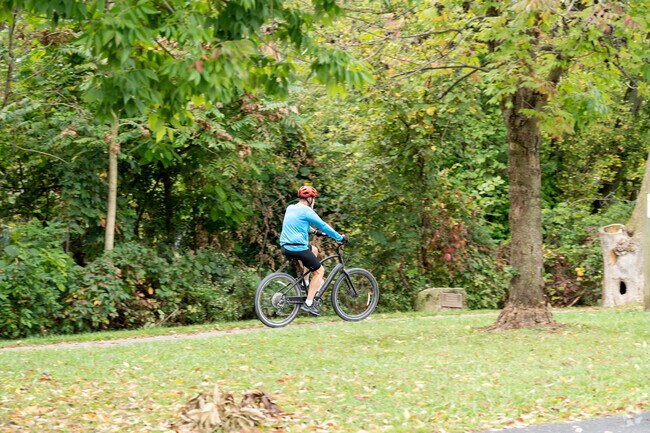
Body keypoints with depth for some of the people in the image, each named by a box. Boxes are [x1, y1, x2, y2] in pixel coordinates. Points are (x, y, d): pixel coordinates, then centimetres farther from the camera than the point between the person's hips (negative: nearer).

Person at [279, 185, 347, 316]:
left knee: (314, 250, 32)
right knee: (319, 271, 6)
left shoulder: (290, 208, 16)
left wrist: (315, 231, 38)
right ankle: (308, 303, -2)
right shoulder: (306, 211, -9)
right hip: (298, 248, -9)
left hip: (285, 246, 9)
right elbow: (323, 226, -5)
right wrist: (340, 237, 4)